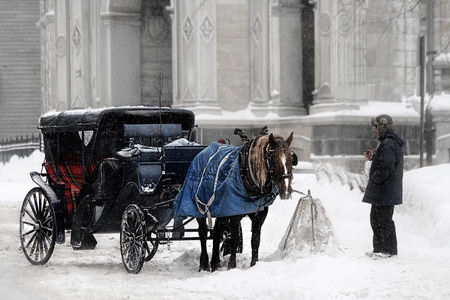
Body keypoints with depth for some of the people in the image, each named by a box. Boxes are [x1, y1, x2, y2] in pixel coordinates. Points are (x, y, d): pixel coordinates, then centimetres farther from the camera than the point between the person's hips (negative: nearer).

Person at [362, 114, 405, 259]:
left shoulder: (388, 144, -19)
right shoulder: (390, 142, 16)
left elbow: (386, 168, -24)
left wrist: (374, 179, -14)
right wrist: (372, 157, 12)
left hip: (385, 191, -11)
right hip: (381, 192, 11)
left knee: (384, 219, -5)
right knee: (375, 218, 16)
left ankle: (389, 250, 0)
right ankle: (379, 248, 23)